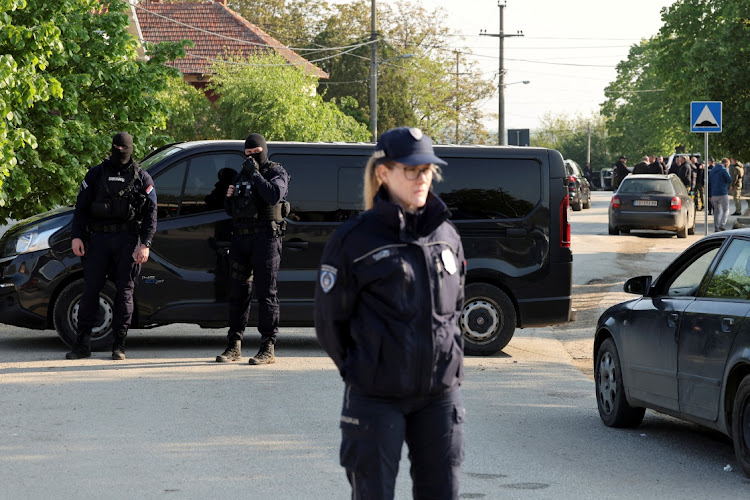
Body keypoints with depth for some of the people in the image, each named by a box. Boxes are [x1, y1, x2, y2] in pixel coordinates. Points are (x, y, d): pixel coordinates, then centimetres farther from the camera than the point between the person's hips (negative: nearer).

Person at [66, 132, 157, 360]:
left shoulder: (142, 178, 8)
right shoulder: (96, 174, 12)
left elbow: (150, 213, 3)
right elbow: (81, 207, 10)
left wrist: (145, 244, -8)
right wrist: (76, 236, -3)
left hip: (127, 241, -1)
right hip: (98, 238, 1)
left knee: (124, 291, -1)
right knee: (90, 289, -1)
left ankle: (119, 344, 5)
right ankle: (82, 344, 3)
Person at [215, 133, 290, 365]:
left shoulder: (277, 173, 1)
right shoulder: (241, 175, 19)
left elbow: (274, 196, -20)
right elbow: (230, 211, 22)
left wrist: (255, 174, -17)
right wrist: (229, 197, 1)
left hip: (266, 238, -6)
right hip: (241, 239, 6)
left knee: (265, 292, -7)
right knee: (238, 292, 6)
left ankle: (268, 349, -6)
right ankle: (234, 346, 12)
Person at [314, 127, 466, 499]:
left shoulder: (446, 235, 7)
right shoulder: (354, 239, -8)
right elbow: (329, 321, -2)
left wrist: (446, 360, 13)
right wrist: (360, 371, 5)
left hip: (440, 394, 4)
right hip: (376, 399, -4)